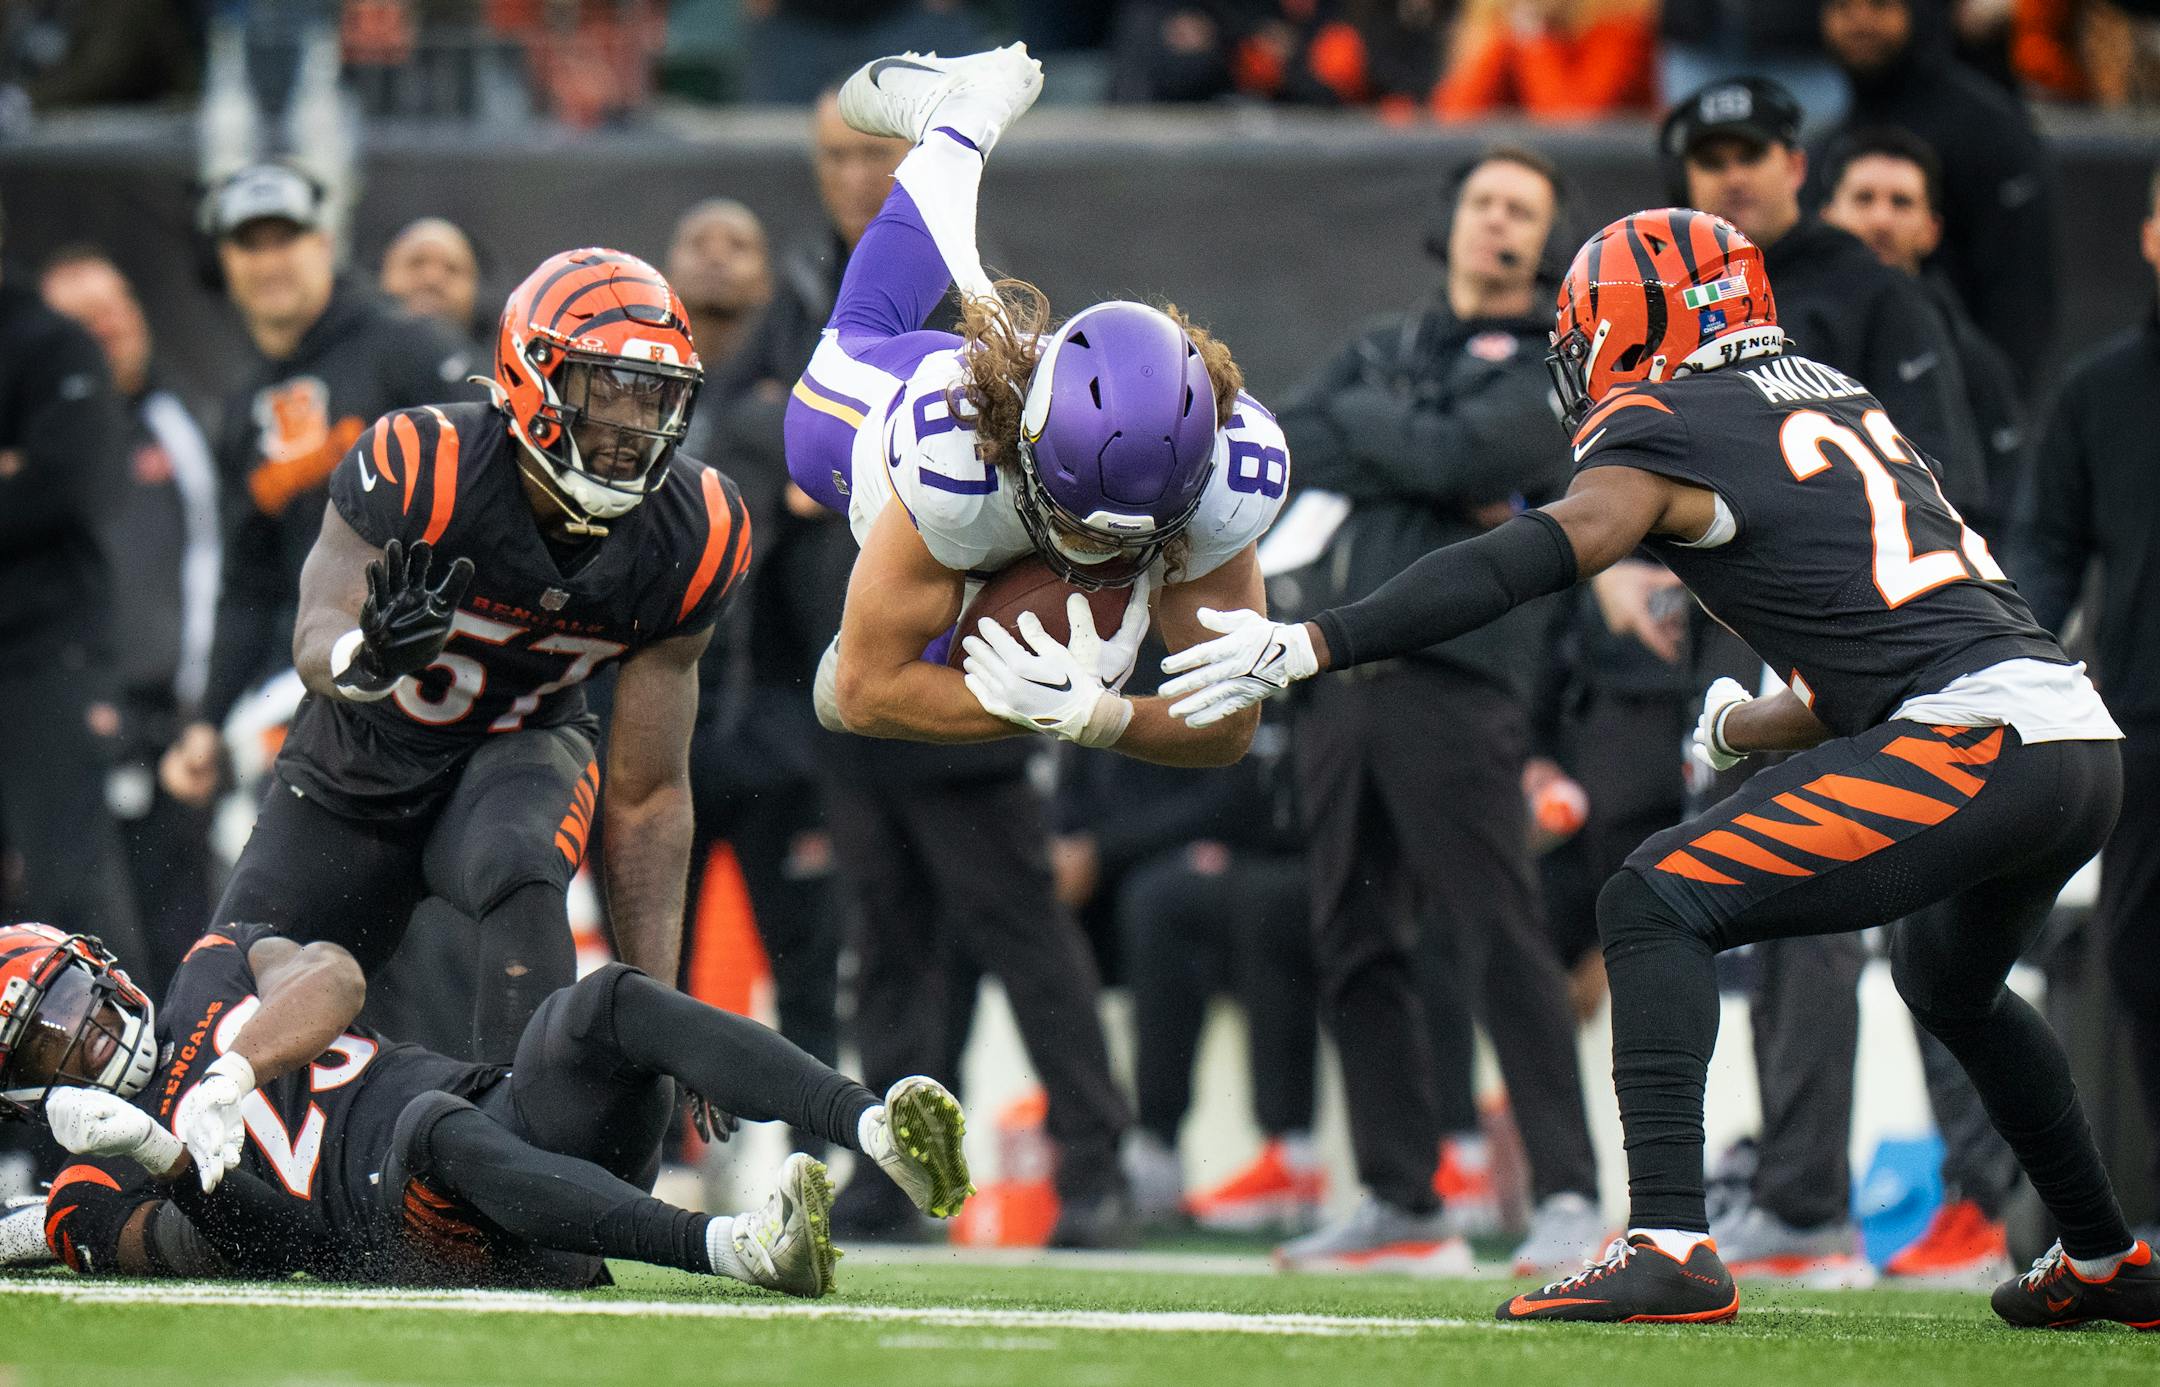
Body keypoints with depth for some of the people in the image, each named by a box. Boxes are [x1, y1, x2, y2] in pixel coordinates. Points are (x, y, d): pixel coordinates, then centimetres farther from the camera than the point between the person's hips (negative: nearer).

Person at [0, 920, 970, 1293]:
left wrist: (228, 1078, -11)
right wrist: (161, 1161, -23)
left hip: (523, 1122, 4)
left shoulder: (214, 973, 26)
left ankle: (875, 1129, -43)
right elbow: (263, 1249, -5)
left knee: (610, 1002, -24)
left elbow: (333, 978, 3)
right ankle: (732, 1247, -59)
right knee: (436, 1126, -38)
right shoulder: (97, 1200, 14)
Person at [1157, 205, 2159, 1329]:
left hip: (1971, 744, -9)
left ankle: (1668, 1246, -20)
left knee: (1656, 905, -7)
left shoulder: (1668, 430, 0)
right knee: (1950, 983, 34)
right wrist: (1745, 729, 49)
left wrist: (1307, 645, -18)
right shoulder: (1840, 399, 24)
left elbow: (1535, 559, -14)